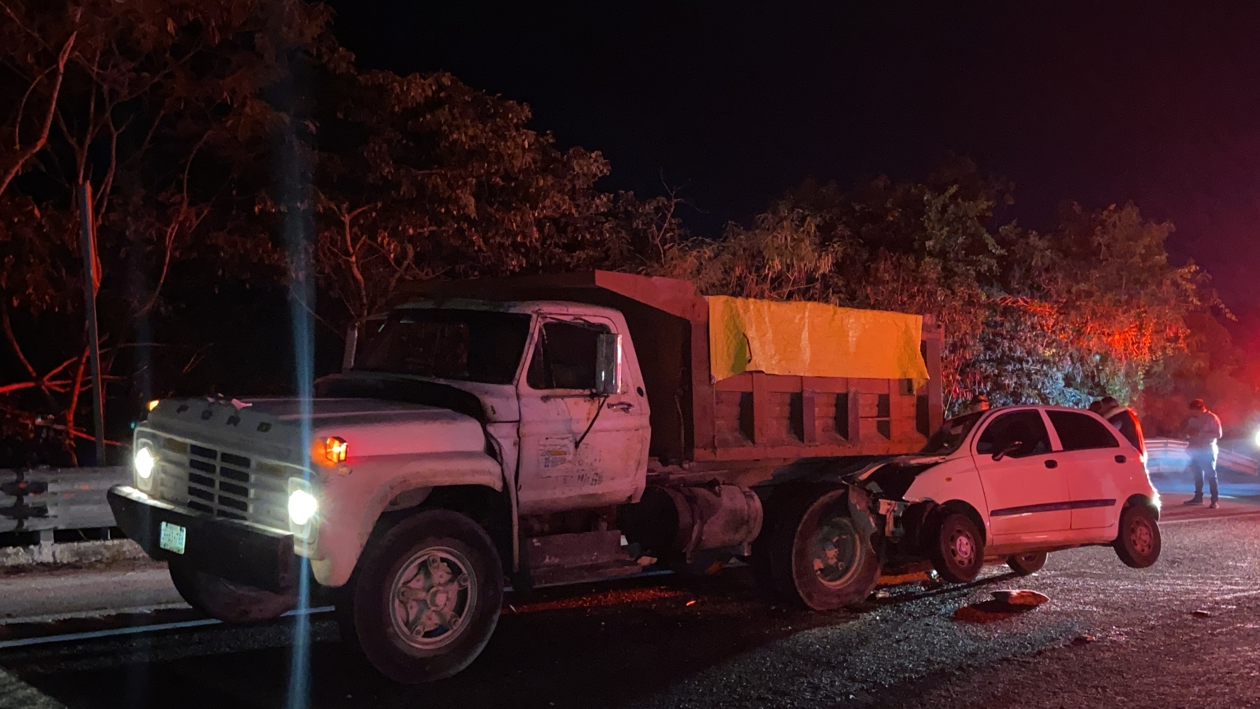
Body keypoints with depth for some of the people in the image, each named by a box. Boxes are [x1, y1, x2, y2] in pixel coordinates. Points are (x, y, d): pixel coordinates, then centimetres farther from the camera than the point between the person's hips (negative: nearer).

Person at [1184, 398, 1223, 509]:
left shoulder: (1212, 418, -8)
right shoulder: (1193, 419, 12)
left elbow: (1218, 434, -17)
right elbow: (1189, 434, 19)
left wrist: (1200, 433, -22)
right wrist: (1189, 432, -6)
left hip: (1207, 451, -7)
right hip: (1195, 451, 7)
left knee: (1211, 475, -6)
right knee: (1197, 474, 12)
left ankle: (1214, 500, -7)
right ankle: (1198, 497, 19)